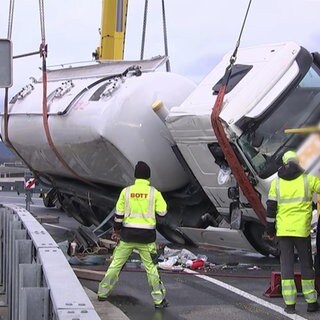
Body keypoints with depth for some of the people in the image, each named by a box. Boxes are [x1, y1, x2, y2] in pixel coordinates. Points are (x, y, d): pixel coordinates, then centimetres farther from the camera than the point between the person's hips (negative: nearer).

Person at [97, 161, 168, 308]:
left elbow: (119, 213, 1)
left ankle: (103, 292, 18)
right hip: (146, 236, -1)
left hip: (128, 235, 1)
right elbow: (162, 212, -3)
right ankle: (159, 299, 8)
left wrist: (116, 230, 12)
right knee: (151, 267, 5)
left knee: (116, 263, 12)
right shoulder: (154, 192, -5)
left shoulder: (126, 191, -1)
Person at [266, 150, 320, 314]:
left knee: (286, 265, 6)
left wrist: (270, 229, 11)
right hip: (302, 230, -1)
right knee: (306, 264, 10)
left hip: (283, 231, 1)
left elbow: (271, 207, 3)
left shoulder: (277, 182, 3)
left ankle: (290, 303, 2)